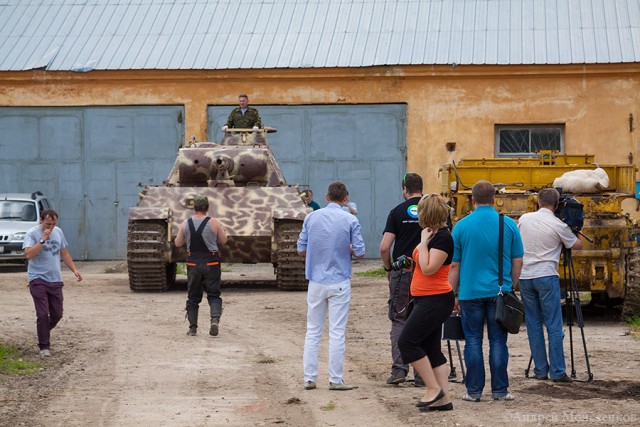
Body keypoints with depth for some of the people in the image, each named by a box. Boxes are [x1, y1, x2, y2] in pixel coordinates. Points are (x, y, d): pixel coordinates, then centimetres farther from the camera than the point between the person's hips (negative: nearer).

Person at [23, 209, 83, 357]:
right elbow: (28, 254, -24)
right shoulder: (32, 234, -9)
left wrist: (74, 269, 10)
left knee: (57, 314, 6)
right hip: (38, 280, -6)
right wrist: (43, 239, -25)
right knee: (43, 314, -9)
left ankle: (44, 332, 33)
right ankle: (44, 347, -1)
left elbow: (64, 253, 20)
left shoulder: (58, 232, 10)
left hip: (55, 280, 6)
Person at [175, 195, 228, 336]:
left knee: (193, 297, 13)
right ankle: (215, 319, -18)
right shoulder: (214, 223, -8)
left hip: (193, 263, 2)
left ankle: (192, 328, 12)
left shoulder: (185, 224, -2)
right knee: (213, 294, 6)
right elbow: (223, 240, 3)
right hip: (211, 262, -2)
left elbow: (178, 243, 7)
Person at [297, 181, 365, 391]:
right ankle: (335, 379, 3)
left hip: (316, 282, 2)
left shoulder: (311, 218, 0)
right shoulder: (350, 220, -7)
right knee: (337, 332, 2)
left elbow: (301, 250, 2)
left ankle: (309, 378, 7)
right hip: (339, 282, -2)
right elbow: (359, 252, -7)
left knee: (313, 331, 9)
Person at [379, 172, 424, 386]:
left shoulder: (397, 212, -1)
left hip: (401, 273, -1)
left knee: (399, 320, 7)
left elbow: (384, 248, -6)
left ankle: (399, 369, -5)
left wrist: (388, 268, 10)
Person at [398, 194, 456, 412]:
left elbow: (428, 268, -23)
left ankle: (433, 388, -5)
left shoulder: (442, 237, -17)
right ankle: (443, 399, 10)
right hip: (427, 300, 11)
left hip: (435, 300, -11)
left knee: (407, 341, -10)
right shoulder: (433, 234, 14)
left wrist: (423, 242, -16)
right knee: (432, 349, 10)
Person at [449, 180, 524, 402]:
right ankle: (500, 390, 5)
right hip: (499, 292, 1)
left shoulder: (462, 226, -2)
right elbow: (518, 262, 4)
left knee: (473, 342, 4)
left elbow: (454, 265, 1)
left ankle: (474, 390, 4)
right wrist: (511, 288, 16)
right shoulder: (509, 225, 0)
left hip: (471, 292, -1)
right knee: (498, 342, 5)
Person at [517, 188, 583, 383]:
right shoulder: (558, 225, -6)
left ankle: (540, 370, 9)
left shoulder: (524, 219, 6)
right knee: (554, 326, -1)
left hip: (524, 277, 4)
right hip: (546, 277, -4)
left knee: (533, 325, 9)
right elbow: (578, 245, 7)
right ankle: (557, 372, -5)